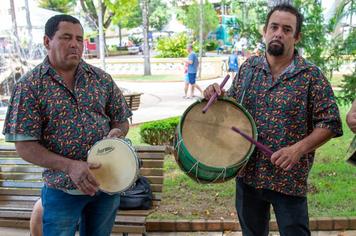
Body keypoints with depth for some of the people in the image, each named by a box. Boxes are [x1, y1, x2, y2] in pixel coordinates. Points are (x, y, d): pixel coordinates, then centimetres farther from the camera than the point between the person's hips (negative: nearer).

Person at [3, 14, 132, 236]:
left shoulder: (101, 78, 2)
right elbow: (24, 145, -12)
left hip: (108, 182, 4)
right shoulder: (30, 85, -8)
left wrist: (116, 132, -14)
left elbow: (122, 120, 11)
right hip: (62, 191, -3)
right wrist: (70, 166, -24)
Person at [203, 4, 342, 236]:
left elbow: (330, 123, -9)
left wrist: (298, 149, -22)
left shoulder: (311, 76, -9)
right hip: (248, 173, 4)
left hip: (289, 179, -4)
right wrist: (218, 95, -6)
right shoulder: (248, 68, 4)